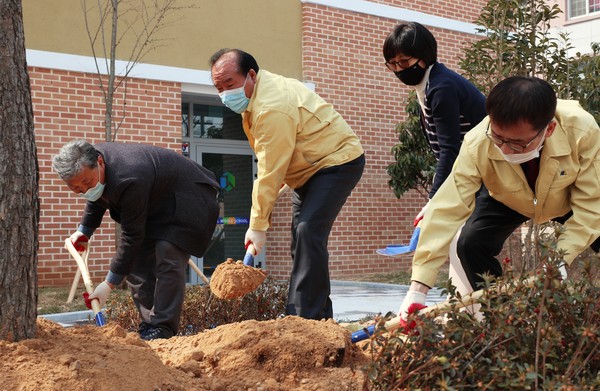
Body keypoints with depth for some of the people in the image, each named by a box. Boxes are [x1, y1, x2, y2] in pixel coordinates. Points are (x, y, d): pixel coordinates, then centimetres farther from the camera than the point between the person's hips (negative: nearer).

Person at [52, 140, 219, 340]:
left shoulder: (128, 180, -41)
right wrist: (84, 231, 11)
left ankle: (163, 328, -17)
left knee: (168, 261, -23)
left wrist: (109, 284, -28)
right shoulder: (89, 164, -13)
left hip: (188, 201, -9)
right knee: (136, 261, 1)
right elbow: (96, 200, 14)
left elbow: (131, 237, -33)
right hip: (154, 206, 9)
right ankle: (149, 325, 7)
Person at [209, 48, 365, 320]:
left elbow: (270, 173, -28)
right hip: (309, 168, 11)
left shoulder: (272, 109, -31)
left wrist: (258, 225, -22)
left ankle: (306, 320, -24)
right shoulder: (255, 92, 2)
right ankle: (320, 315, 16)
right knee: (301, 240, 9)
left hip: (337, 162, -11)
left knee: (309, 232, -24)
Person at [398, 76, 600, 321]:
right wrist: (418, 288, -45)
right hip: (506, 199, 0)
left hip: (571, 197, 0)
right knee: (471, 244, -21)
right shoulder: (476, 144, -38)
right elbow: (448, 209, -41)